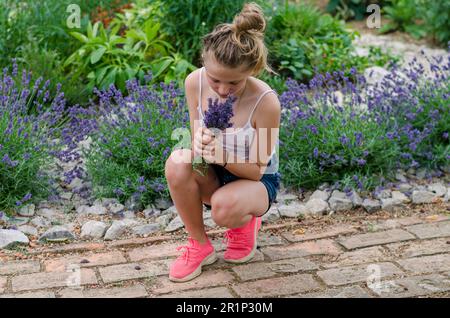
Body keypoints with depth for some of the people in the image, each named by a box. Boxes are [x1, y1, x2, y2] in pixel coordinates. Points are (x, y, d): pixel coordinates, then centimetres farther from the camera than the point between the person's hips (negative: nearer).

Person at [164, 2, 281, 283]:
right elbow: (197, 142, -6)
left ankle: (245, 224, 3)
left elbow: (257, 170, -17)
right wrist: (200, 146, -31)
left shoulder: (266, 102, -27)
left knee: (224, 207, -39)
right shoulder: (195, 82, -17)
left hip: (255, 181, -4)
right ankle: (200, 246, -8)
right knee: (177, 162, -31)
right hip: (214, 175, 4)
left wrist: (224, 157, -36)